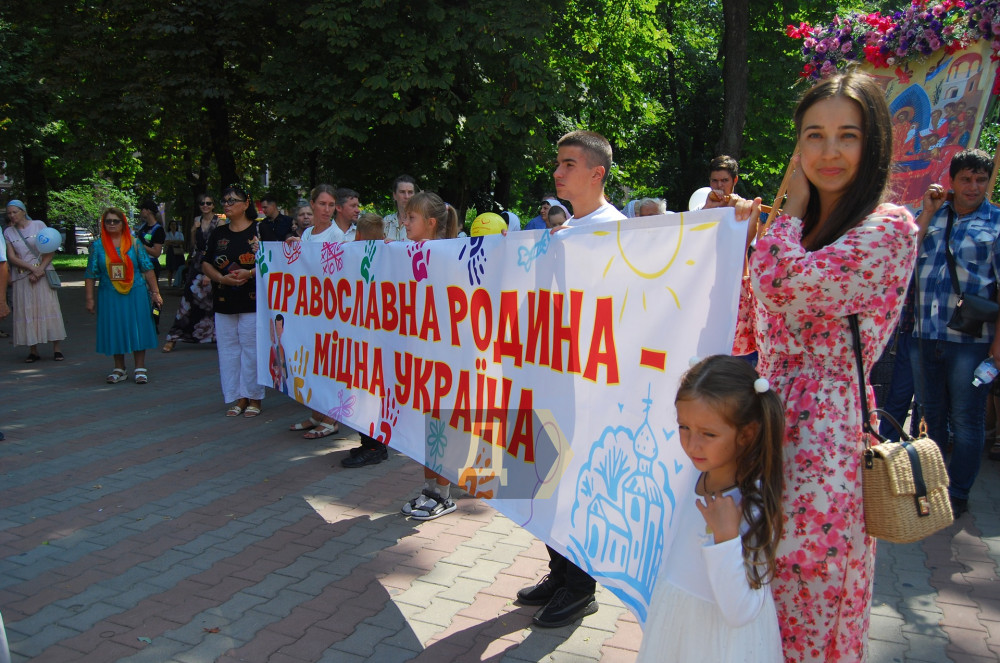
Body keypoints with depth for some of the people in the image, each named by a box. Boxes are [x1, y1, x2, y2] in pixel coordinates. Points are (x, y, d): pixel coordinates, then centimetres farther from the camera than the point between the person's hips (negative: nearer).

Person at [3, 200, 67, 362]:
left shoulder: (38, 225, 3)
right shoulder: (8, 232, 8)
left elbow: (50, 251, -1)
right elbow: (12, 258, 1)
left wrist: (40, 269, -12)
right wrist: (32, 268, -12)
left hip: (43, 273, -2)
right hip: (22, 277, 2)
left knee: (49, 308, -4)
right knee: (27, 312, -1)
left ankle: (57, 348, -3)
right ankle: (33, 350, 3)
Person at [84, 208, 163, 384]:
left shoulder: (134, 243, 3)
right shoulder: (98, 246, 5)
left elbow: (148, 269, 3)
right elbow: (90, 275, 6)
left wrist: (155, 292, -1)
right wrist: (90, 298, 2)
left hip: (135, 294, -1)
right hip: (109, 296, 1)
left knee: (137, 328, 1)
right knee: (114, 331, 6)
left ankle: (140, 369, 10)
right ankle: (119, 369, 19)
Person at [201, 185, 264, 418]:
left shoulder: (260, 230, -1)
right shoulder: (218, 234, 13)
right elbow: (206, 264, 13)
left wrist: (251, 273, -19)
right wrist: (222, 278, -7)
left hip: (252, 301, -5)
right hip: (224, 302, 5)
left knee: (252, 348, -2)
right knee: (228, 349, 7)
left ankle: (254, 398, 9)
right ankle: (238, 398, 16)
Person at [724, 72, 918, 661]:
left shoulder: (889, 230, -10)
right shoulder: (799, 232, 13)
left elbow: (782, 285, -24)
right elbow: (744, 336, 12)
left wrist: (792, 207, -5)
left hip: (821, 435, -7)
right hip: (771, 420, 7)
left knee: (803, 600, 6)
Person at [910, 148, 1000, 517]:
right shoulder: (932, 215, 11)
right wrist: (928, 213, -5)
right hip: (924, 335, 4)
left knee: (966, 419, 4)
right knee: (930, 415, 14)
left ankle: (957, 494, 16)